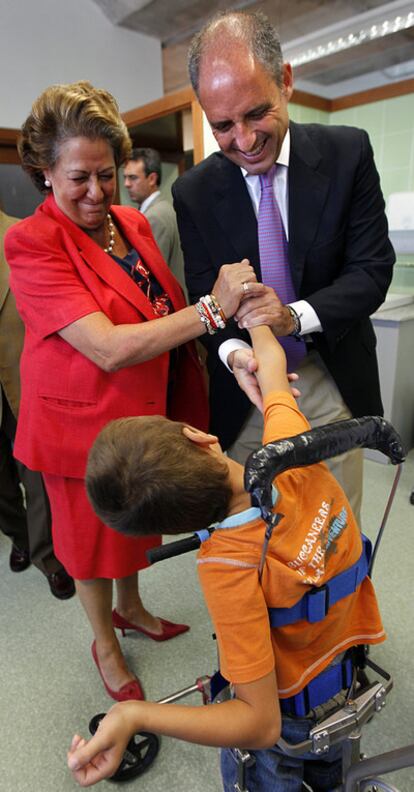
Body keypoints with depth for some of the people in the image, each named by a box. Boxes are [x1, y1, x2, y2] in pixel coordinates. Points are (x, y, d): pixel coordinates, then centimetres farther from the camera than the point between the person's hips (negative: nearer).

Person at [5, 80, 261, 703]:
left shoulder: (135, 224, 2)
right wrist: (213, 310, -33)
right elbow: (109, 348, -29)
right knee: (93, 536, 16)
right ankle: (105, 644, 43)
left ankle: (131, 608, 52)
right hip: (83, 423, -6)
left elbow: (166, 317, 10)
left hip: (147, 412, 6)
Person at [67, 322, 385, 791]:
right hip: (350, 664, 5)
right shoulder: (290, 439, -31)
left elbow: (261, 724, -33)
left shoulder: (229, 568, -40)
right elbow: (272, 361, -11)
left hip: (292, 702, -5)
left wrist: (136, 715, -41)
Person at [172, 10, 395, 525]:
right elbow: (205, 297, -2)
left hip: (334, 382, 0)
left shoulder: (348, 152, -6)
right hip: (249, 386, 1)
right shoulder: (193, 192, -4)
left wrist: (297, 316, -25)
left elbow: (373, 269, -8)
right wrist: (232, 352, -24)